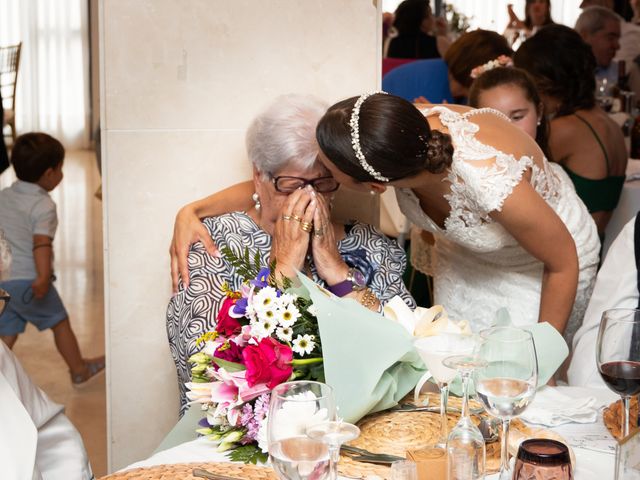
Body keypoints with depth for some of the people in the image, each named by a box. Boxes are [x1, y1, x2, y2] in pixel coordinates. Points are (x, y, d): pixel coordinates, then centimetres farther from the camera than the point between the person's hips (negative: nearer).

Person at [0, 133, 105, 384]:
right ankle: (79, 369, 27)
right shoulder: (43, 206, -15)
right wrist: (44, 276, -36)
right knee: (60, 322, 13)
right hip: (28, 281, -6)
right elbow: (41, 242, -28)